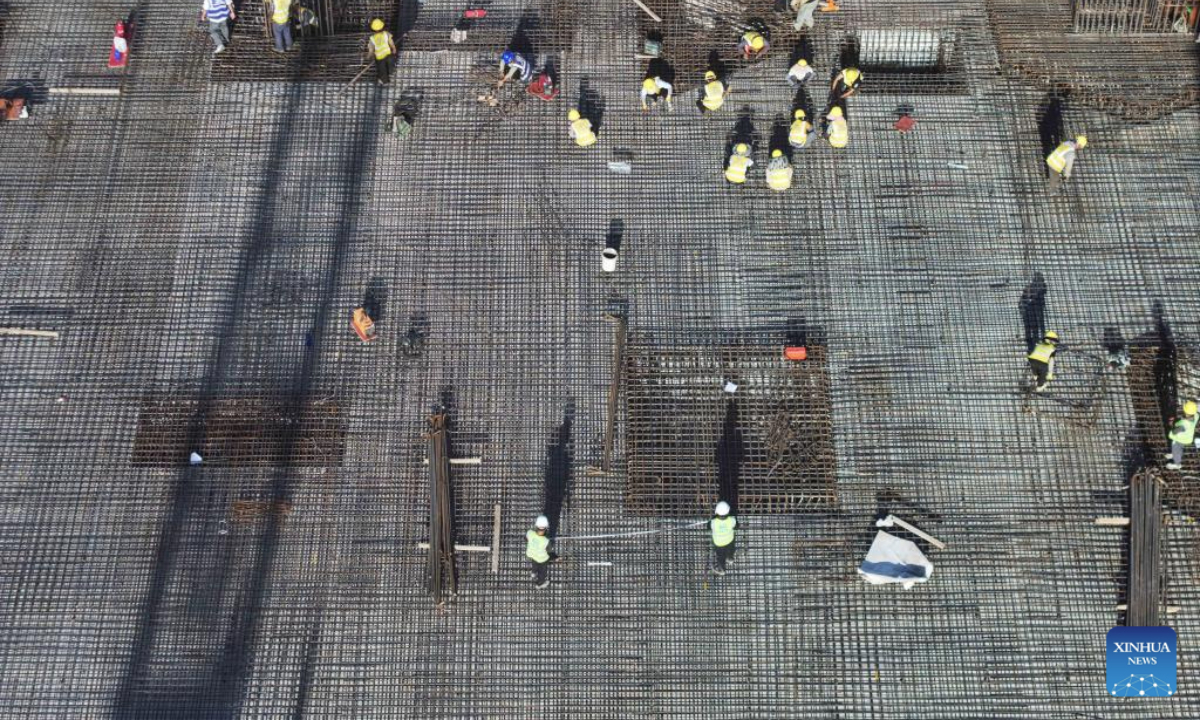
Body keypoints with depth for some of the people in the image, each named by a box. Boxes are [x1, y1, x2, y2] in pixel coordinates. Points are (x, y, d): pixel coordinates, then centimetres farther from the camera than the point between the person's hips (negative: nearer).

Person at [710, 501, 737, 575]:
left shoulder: (713, 522, -41)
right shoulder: (732, 520, -37)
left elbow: (709, 527, -16)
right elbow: (736, 526, -13)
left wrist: (713, 517, -8)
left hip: (718, 542, -1)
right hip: (729, 540, 1)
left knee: (719, 555, 29)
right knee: (729, 549, 36)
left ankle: (721, 569, 56)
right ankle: (730, 558, 68)